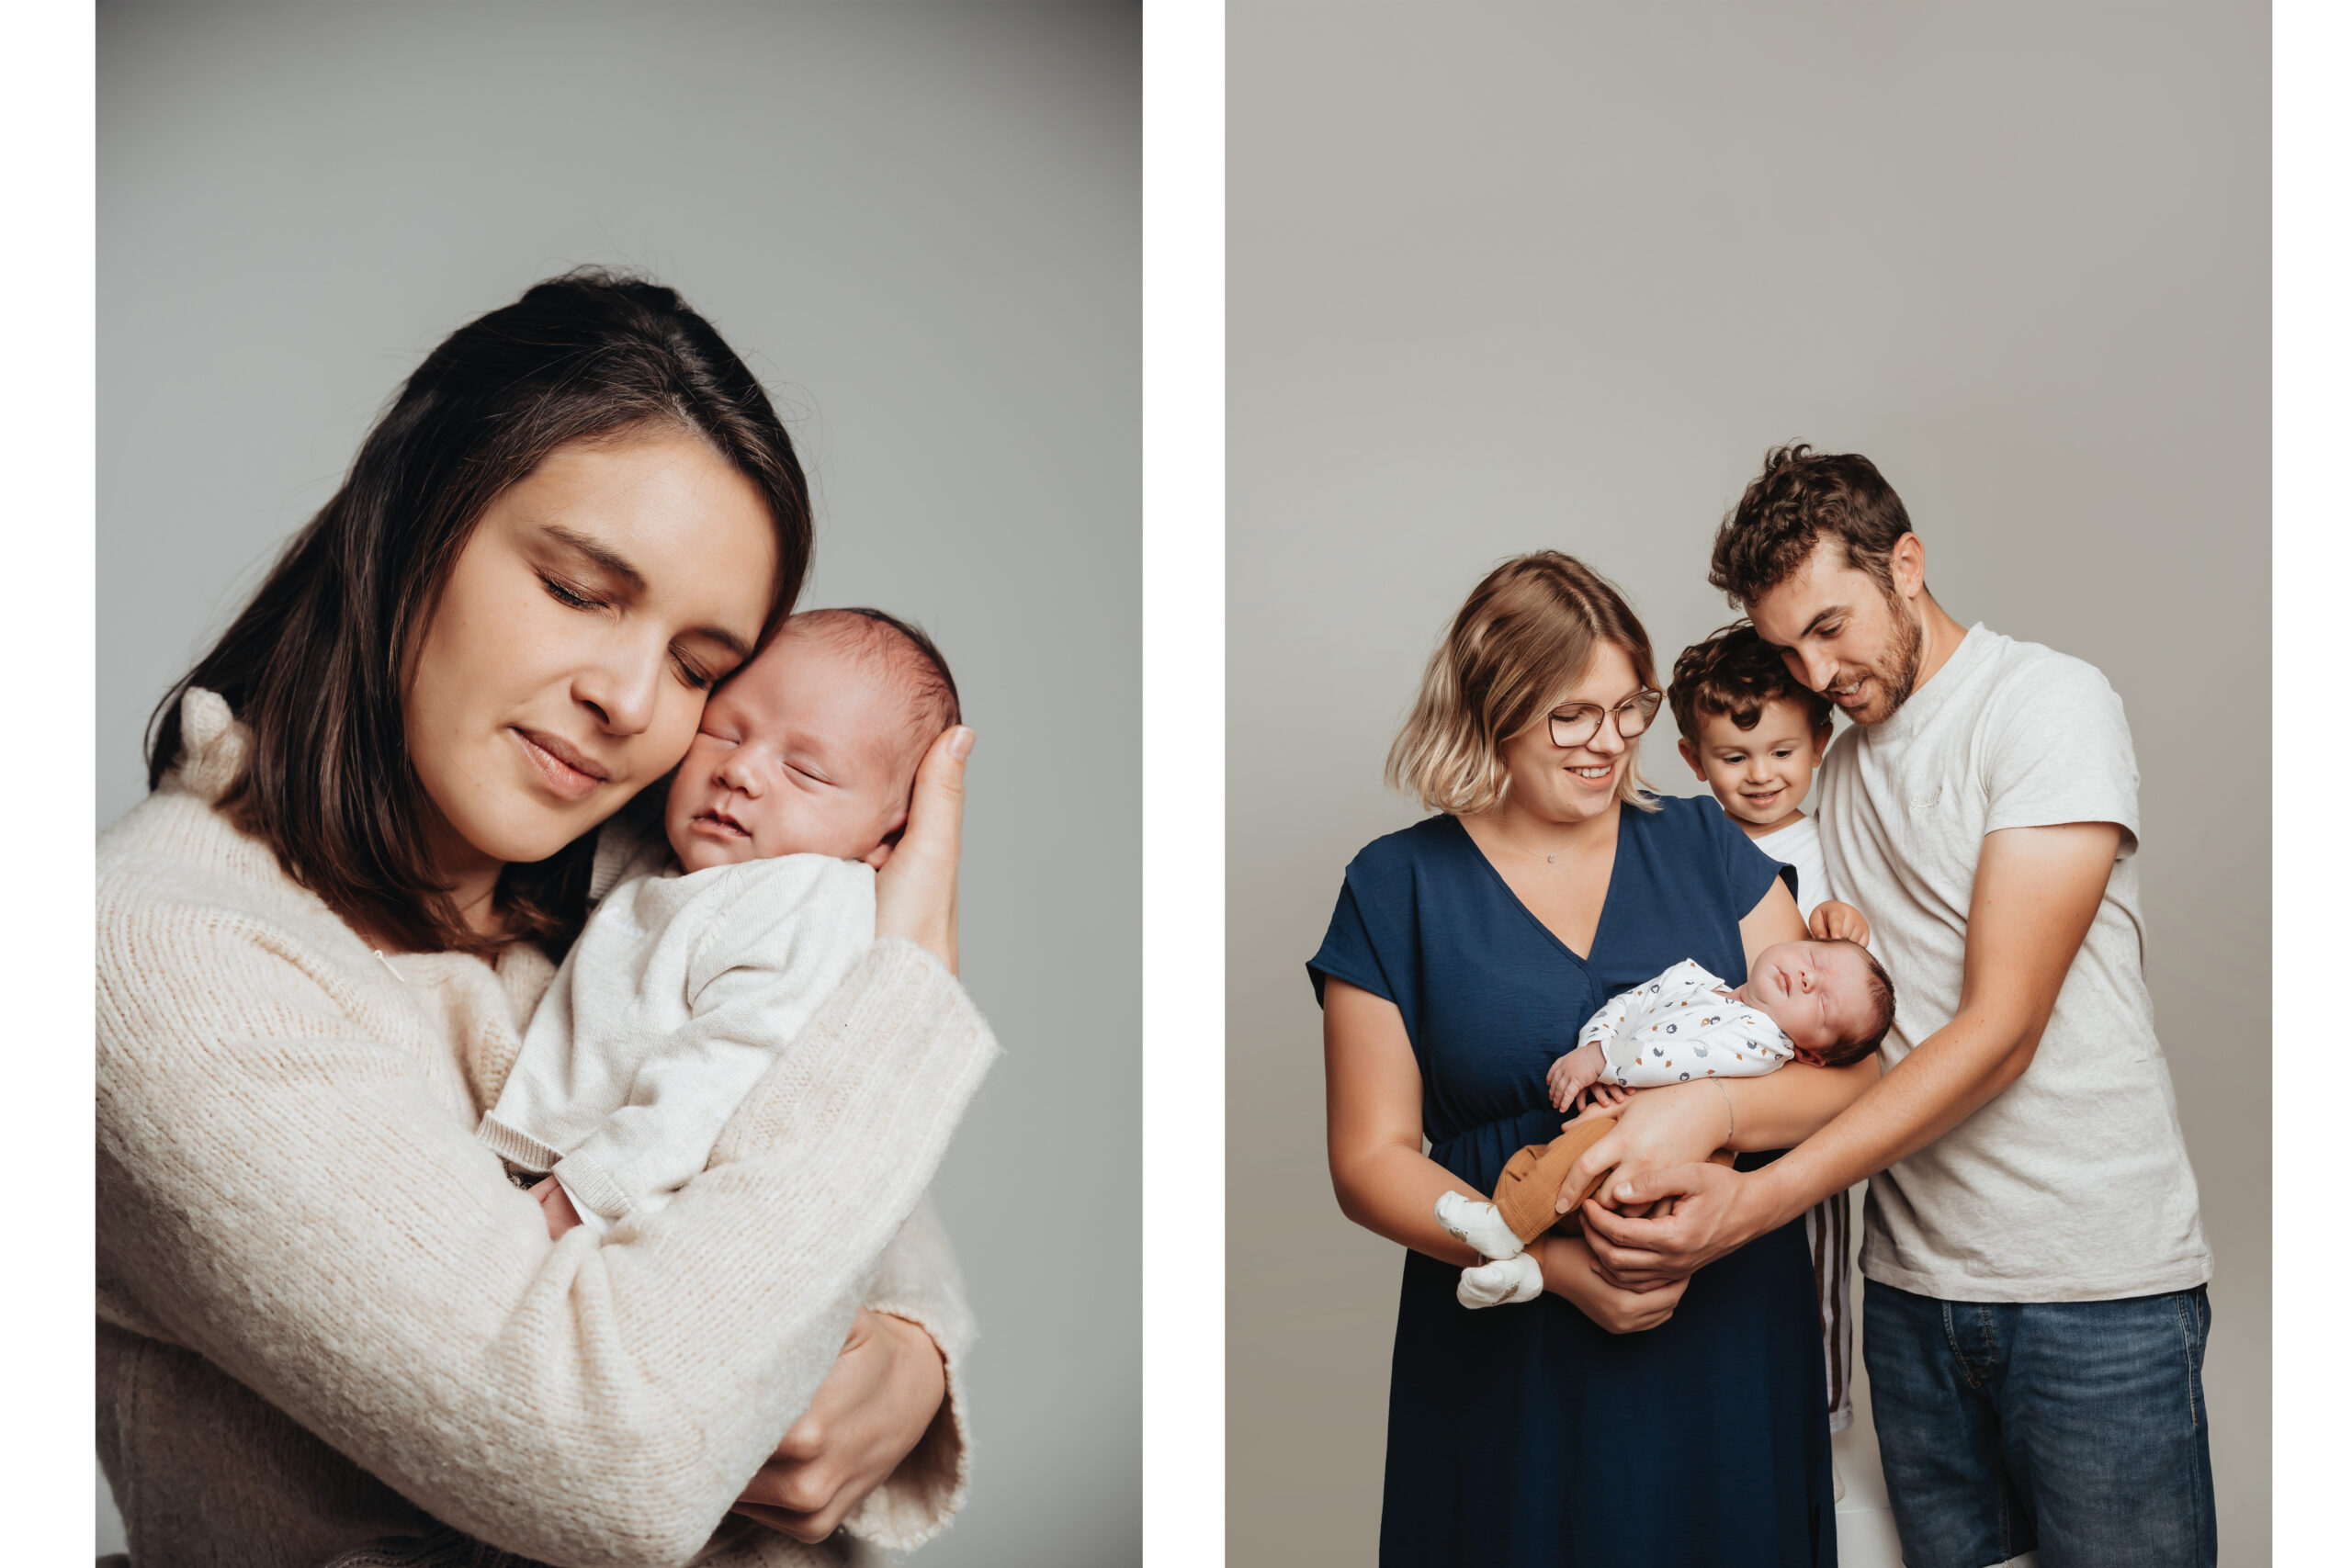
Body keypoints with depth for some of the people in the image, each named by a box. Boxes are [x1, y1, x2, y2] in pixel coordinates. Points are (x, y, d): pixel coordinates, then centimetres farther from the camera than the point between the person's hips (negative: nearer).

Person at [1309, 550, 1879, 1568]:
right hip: (1514, 1363, -2)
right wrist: (1554, 1262, -19)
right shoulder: (1398, 889, -3)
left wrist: (1709, 1109, -21)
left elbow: (1846, 1071, 0)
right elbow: (1370, 1161, -5)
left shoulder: (1702, 844, 4)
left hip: (1731, 1338, 2)